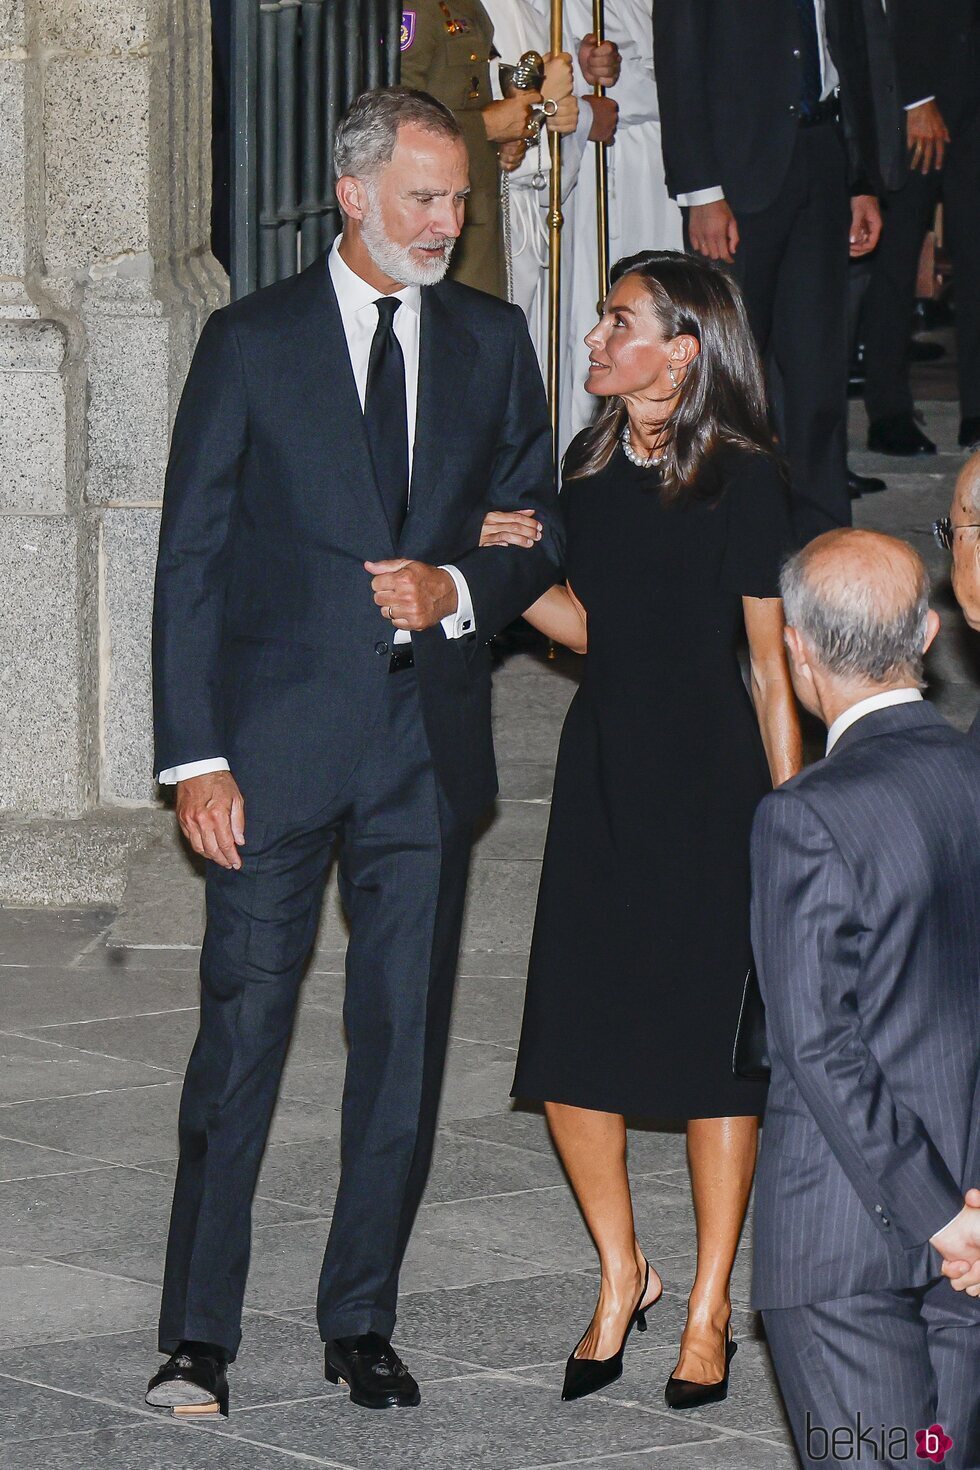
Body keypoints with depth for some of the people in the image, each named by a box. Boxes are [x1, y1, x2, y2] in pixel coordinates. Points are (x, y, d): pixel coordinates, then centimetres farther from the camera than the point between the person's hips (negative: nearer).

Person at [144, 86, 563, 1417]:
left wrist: (459, 591, -8)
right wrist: (195, 755, -8)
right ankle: (199, 1337, 1)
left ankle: (362, 1323, 17)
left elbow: (542, 529, 15)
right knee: (241, 1034, -4)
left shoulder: (493, 344, 9)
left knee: (404, 1044, 6)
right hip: (279, 743, -3)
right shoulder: (251, 344, 0)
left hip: (430, 743, 3)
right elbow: (191, 558, -1)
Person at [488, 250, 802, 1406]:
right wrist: (510, 570, -1)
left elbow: (771, 665, -7)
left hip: (708, 772, -5)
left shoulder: (741, 479, -10)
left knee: (711, 1039, 2)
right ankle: (621, 1276, 23)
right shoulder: (589, 465, 7)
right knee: (570, 1046, 3)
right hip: (602, 762, 5)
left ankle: (708, 1311, 13)